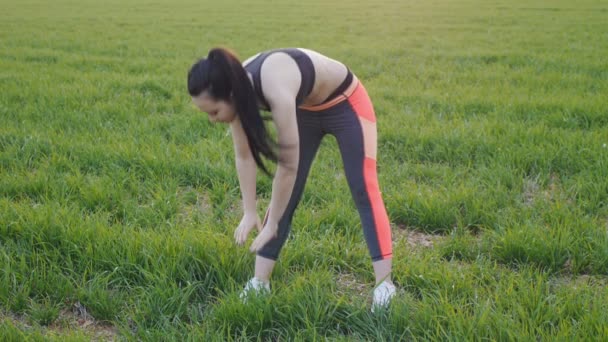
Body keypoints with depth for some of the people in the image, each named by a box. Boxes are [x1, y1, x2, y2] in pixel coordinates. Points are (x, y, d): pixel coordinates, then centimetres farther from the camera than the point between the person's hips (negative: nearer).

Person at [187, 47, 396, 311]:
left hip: (345, 104, -6)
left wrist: (272, 223, -27)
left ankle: (384, 283, -5)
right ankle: (260, 282, 5)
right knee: (283, 196, 1)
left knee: (364, 190, -8)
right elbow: (244, 156, -12)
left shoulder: (277, 91, -43)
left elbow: (288, 166, -35)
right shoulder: (238, 88, -22)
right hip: (305, 109, 6)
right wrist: (250, 213, -12)